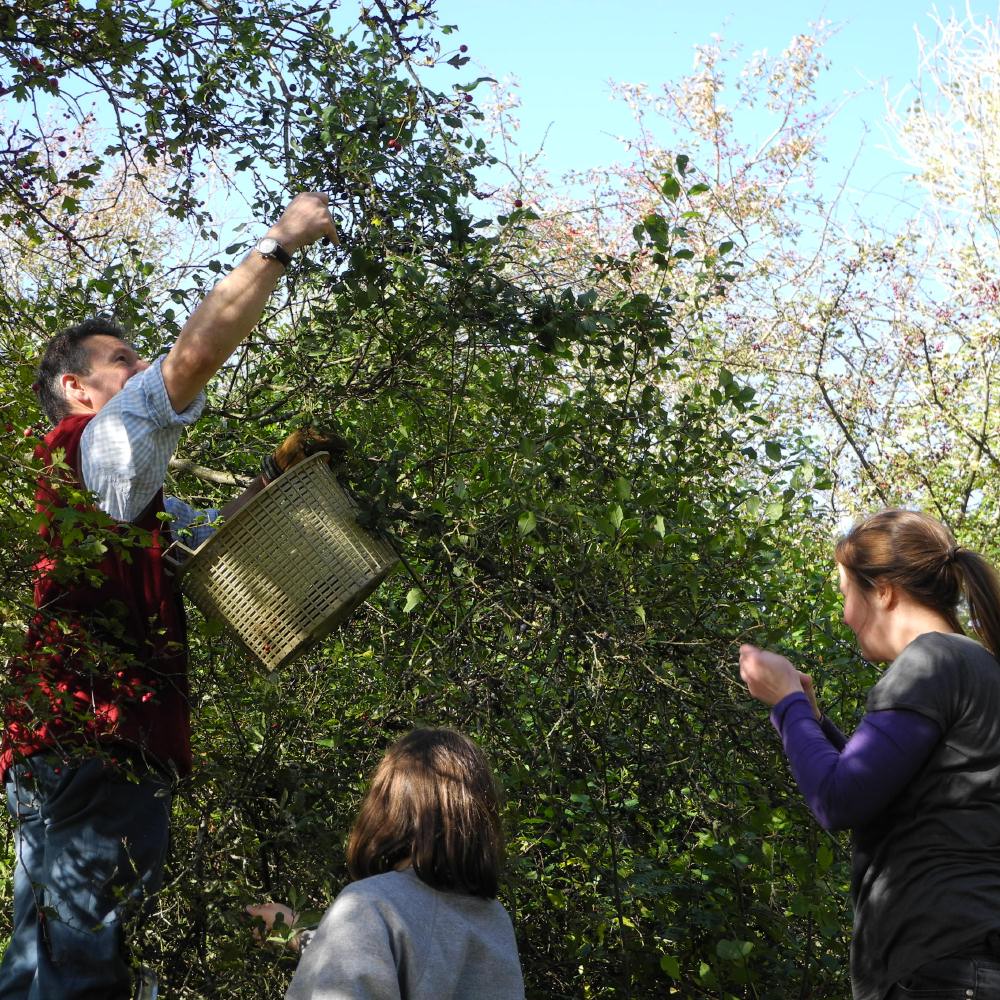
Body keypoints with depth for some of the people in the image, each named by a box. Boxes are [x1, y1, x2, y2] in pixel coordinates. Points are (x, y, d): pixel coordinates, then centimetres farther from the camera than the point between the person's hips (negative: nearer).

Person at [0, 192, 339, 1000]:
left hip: (95, 745, 10)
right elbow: (201, 347, -13)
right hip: (90, 744, -10)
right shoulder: (96, 442, -2)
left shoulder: (133, 493, 25)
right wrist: (281, 243, -6)